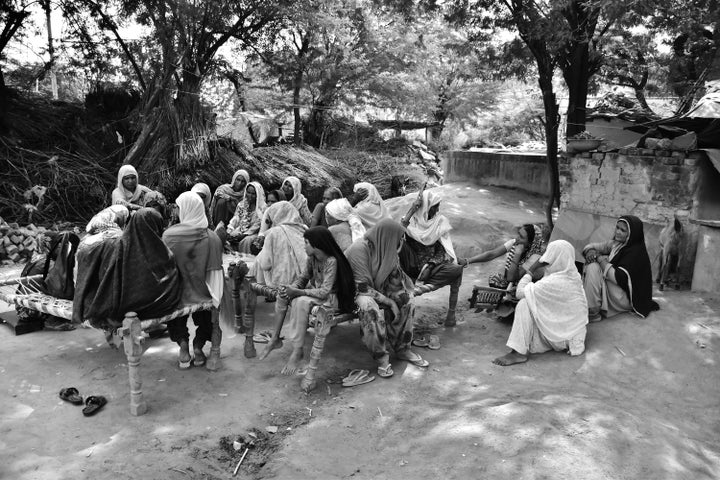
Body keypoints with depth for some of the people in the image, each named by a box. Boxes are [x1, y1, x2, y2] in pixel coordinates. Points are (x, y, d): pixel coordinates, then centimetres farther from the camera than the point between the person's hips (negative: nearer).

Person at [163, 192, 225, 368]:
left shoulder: (169, 235, -14)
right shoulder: (212, 237, -15)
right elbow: (215, 270, -13)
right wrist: (216, 296, -7)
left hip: (177, 294, 0)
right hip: (203, 294, 0)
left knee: (177, 320, 29)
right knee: (204, 318, 29)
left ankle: (183, 344, 14)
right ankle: (198, 346, 17)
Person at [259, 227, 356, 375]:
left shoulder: (331, 261, -24)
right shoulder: (311, 258, 0)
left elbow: (324, 292, -28)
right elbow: (303, 278, 6)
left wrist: (297, 292, -29)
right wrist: (291, 288, -17)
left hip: (330, 298, -8)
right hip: (313, 293, 8)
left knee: (301, 302, -33)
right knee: (283, 295, -9)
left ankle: (297, 350, -26)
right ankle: (275, 338, -6)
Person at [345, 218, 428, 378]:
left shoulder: (387, 248, -3)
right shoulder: (359, 250, -26)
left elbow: (395, 277, 2)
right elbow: (363, 286, -27)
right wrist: (389, 302, -25)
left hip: (378, 289, 7)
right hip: (356, 293, -7)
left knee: (407, 302, -13)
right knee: (370, 307, -38)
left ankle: (402, 348, -3)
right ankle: (381, 357, -26)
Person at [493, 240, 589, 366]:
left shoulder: (553, 283, -27)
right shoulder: (574, 276, -1)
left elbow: (520, 292, -21)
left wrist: (530, 271, -10)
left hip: (561, 336, -9)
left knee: (524, 304, -16)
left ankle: (519, 353, -15)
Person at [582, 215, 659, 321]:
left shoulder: (636, 252, -19)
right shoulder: (616, 243, 3)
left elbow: (618, 277, -27)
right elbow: (591, 246, 9)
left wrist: (599, 258, -20)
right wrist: (590, 251, -16)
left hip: (625, 298, -8)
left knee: (593, 268, -23)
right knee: (591, 264, -4)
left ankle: (593, 312, -19)